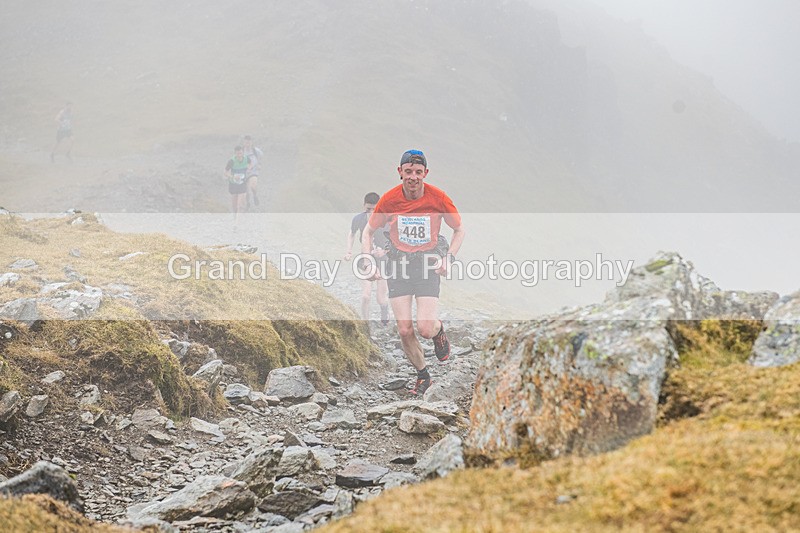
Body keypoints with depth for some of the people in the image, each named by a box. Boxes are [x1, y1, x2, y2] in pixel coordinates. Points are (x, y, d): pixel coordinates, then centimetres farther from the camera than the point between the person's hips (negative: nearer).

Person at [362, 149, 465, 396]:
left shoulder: (438, 198, -11)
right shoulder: (389, 199, -9)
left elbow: (459, 230, 5)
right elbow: (368, 231, 7)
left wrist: (448, 258, -8)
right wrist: (369, 262, -6)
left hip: (428, 261, -1)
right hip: (398, 262, 1)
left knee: (425, 329, -15)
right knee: (405, 330, -6)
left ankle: (439, 330, 24)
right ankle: (422, 375, 18)